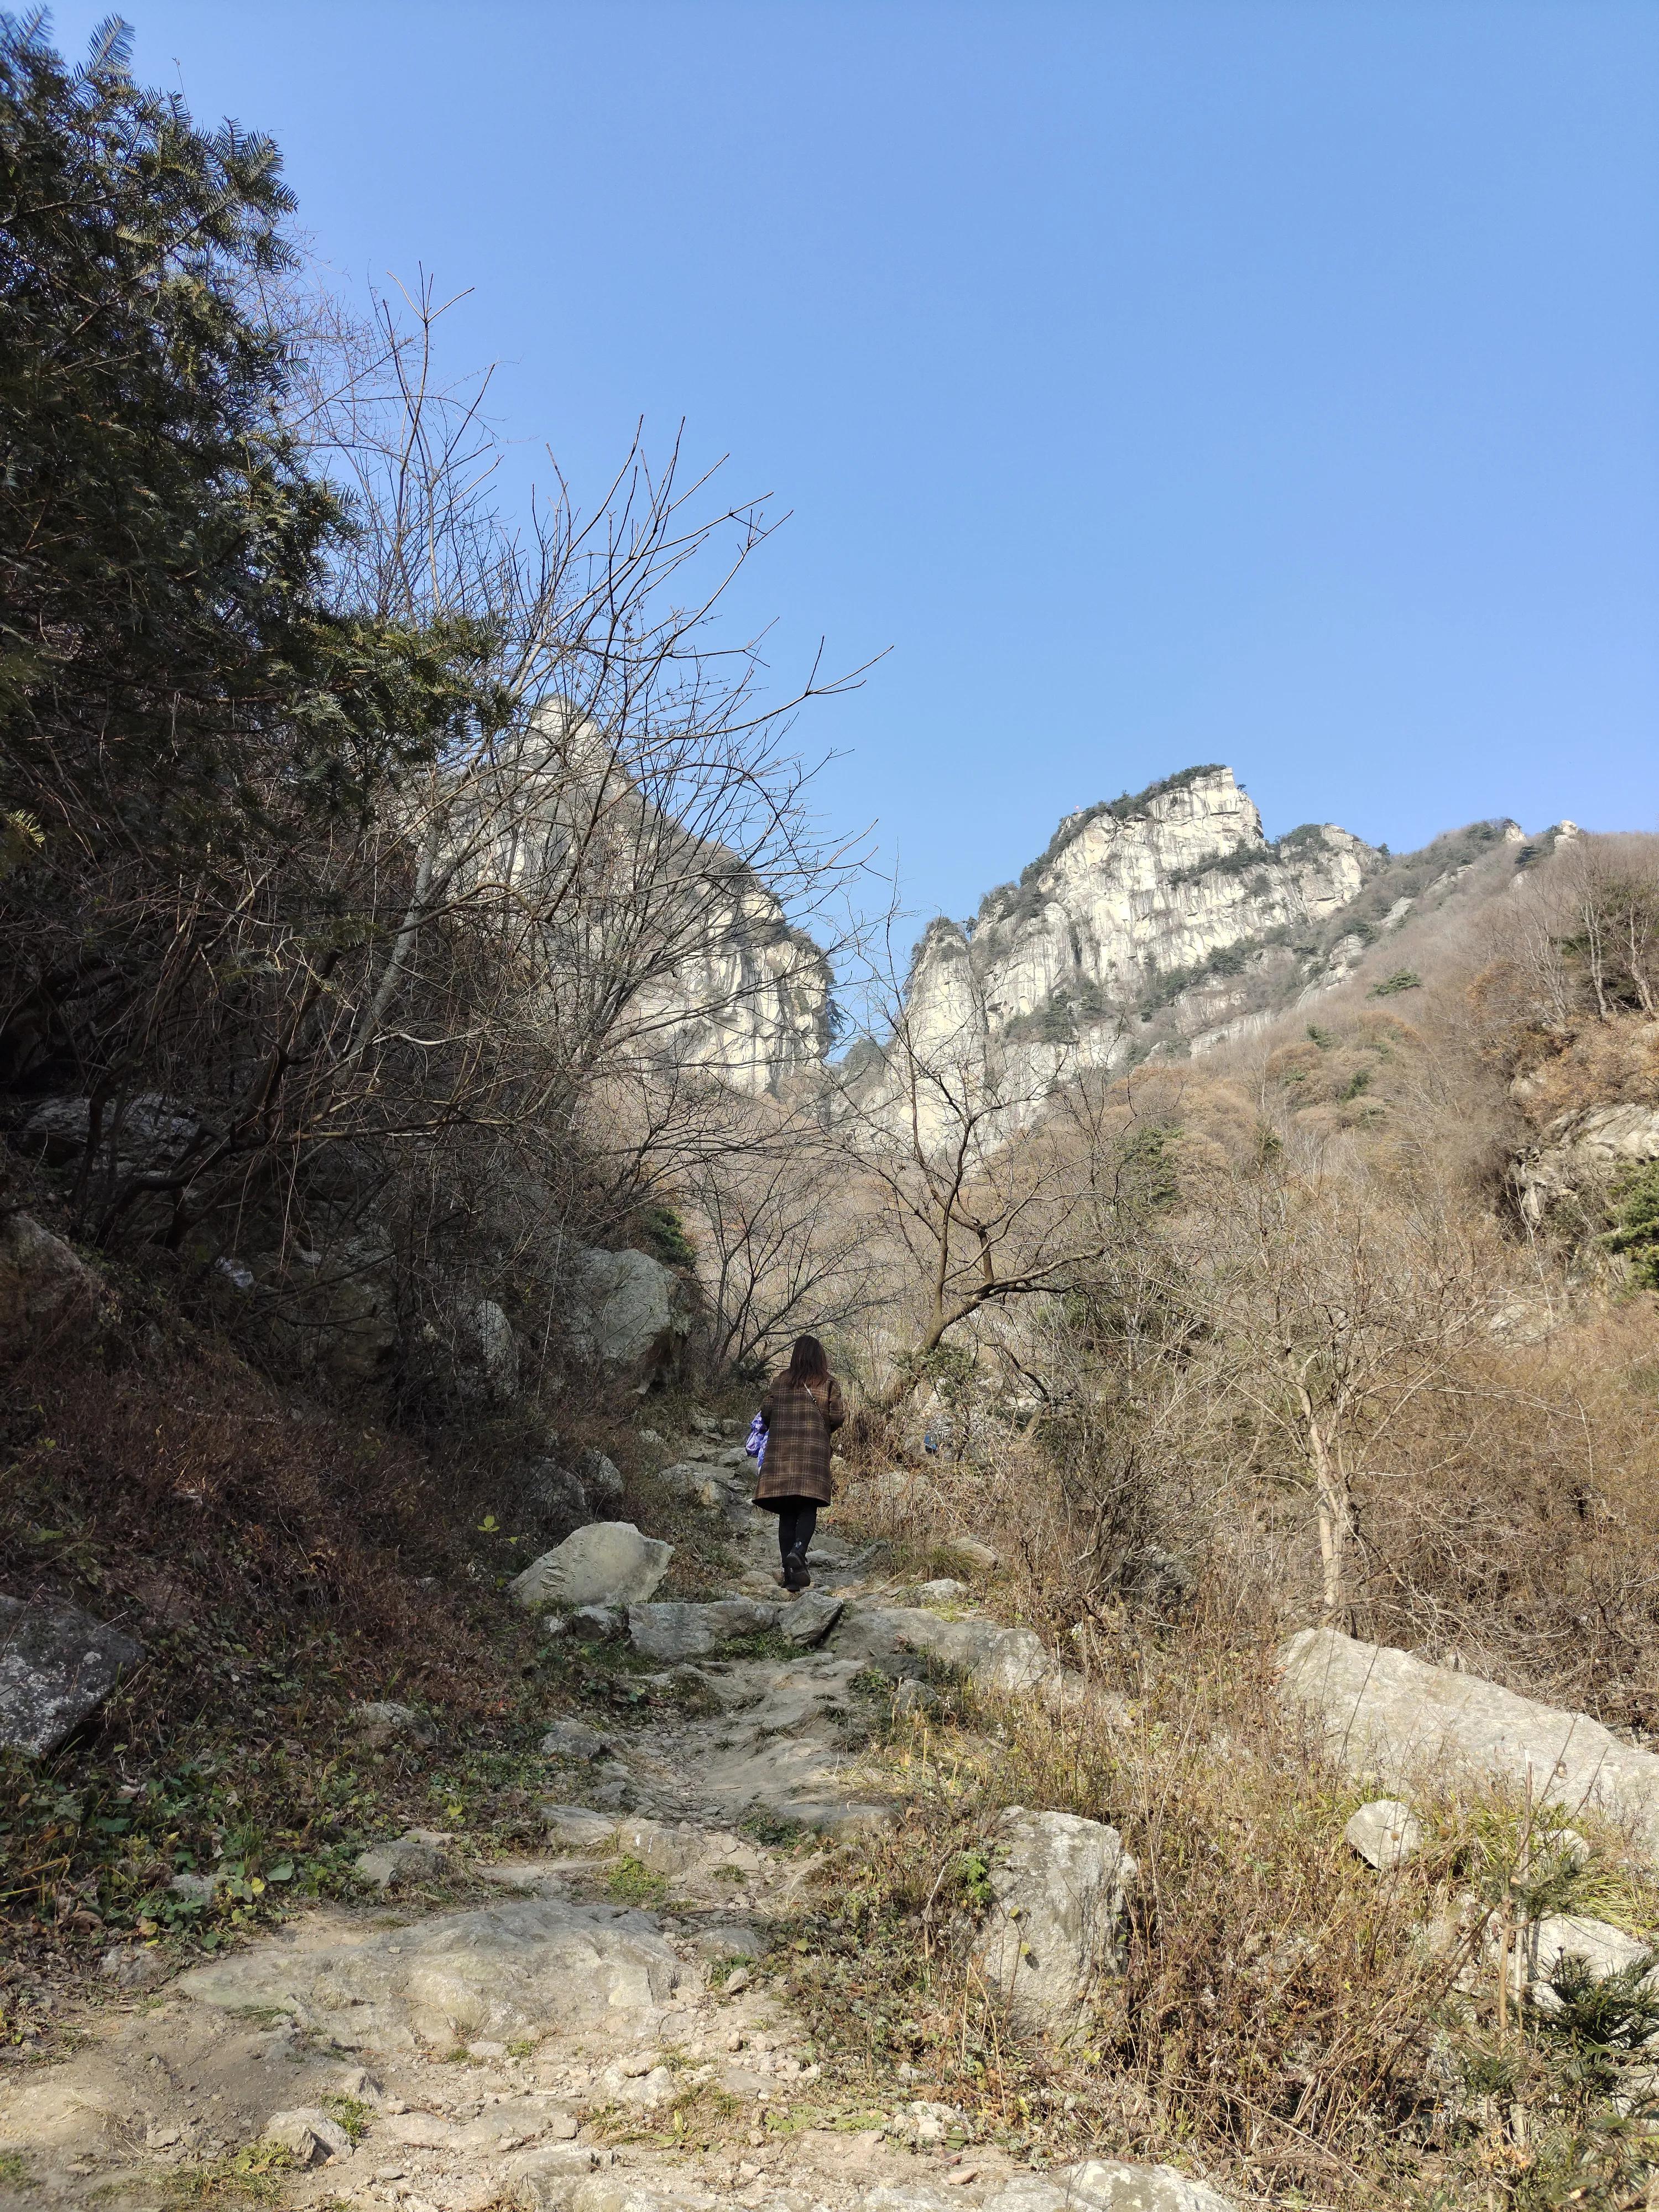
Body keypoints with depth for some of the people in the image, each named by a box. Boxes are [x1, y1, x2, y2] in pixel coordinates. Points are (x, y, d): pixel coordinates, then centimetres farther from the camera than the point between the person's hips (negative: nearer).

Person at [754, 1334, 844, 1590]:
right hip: (814, 1451, -2)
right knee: (808, 1508, 2)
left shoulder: (782, 1381, 7)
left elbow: (766, 1409, 2)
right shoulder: (828, 1383, 4)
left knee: (787, 1512, 5)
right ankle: (798, 1552, -24)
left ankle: (790, 1574, 3)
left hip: (780, 1449, 2)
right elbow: (837, 1416, -2)